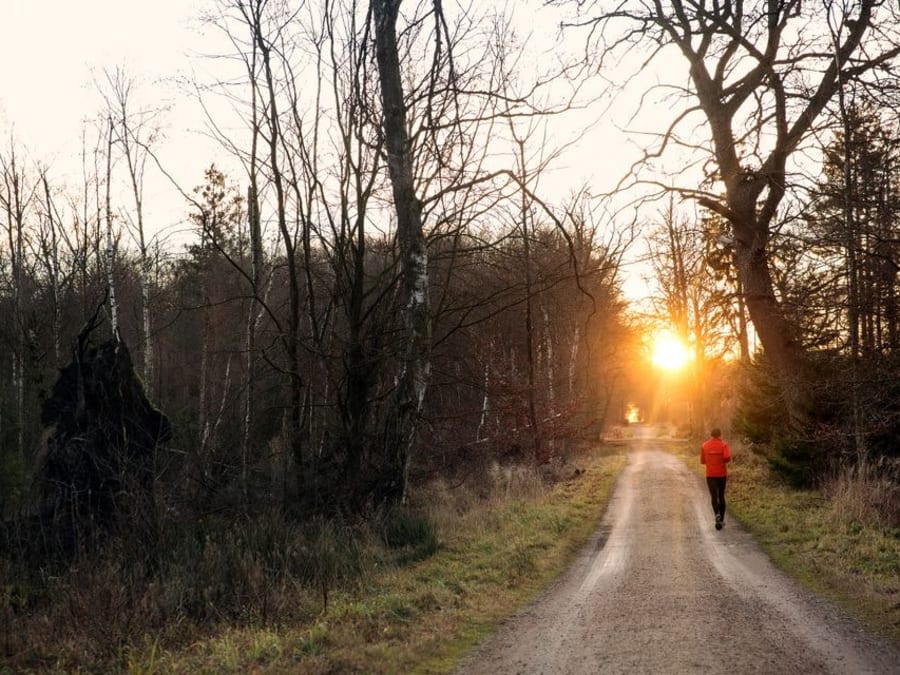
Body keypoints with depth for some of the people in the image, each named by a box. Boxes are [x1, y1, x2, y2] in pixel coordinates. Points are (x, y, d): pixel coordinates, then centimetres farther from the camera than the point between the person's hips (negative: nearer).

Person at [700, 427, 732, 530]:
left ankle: (717, 515, -29)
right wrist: (722, 461, 2)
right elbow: (727, 457, -19)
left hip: (710, 475, 0)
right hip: (722, 474, 0)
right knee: (721, 496, 14)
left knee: (714, 497, -2)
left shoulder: (704, 446, 2)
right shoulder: (723, 445, -5)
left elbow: (702, 461, 7)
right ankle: (721, 520, 18)